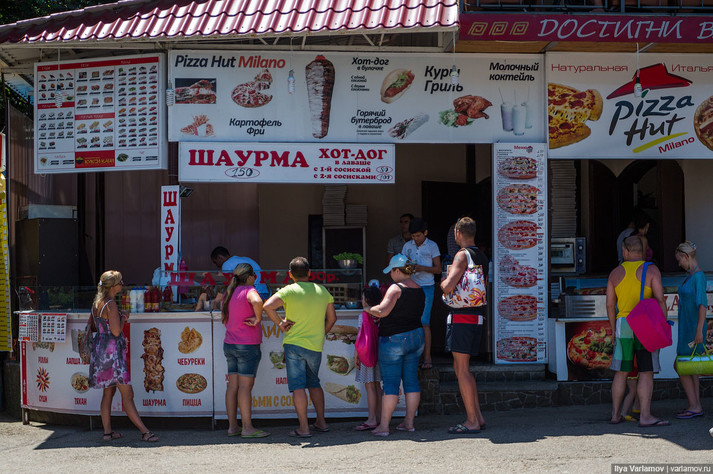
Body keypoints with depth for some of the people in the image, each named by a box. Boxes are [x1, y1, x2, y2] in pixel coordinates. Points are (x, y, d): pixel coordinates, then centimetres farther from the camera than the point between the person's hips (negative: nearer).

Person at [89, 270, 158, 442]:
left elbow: (93, 326, 19)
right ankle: (145, 432, -5)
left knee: (108, 392, 15)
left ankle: (107, 431, 17)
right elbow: (116, 331, -21)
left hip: (100, 348, 10)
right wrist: (123, 318, -4)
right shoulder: (110, 304, -18)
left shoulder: (97, 302, 11)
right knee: (127, 394, -8)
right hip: (111, 351, -10)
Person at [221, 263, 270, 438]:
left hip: (229, 344, 8)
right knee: (245, 386, -7)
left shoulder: (229, 294, 14)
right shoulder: (249, 291, -11)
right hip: (247, 345, -8)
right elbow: (257, 302, -35)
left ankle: (232, 426, 9)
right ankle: (247, 428, -7)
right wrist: (258, 318, -20)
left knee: (233, 386, 7)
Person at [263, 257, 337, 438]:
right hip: (316, 346, 4)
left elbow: (268, 306, -22)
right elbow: (332, 318, 13)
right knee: (314, 382, 21)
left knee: (298, 385, -4)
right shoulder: (322, 291, 6)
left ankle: (303, 428, -7)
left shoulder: (289, 291, -8)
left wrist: (280, 323, -10)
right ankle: (321, 422, 23)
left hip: (294, 343, -4)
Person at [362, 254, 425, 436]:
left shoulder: (396, 288, -15)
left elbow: (382, 311, -24)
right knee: (411, 379, 10)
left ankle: (383, 426, -4)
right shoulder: (419, 290, 10)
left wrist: (367, 307, -5)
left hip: (394, 339, -7)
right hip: (416, 336, 7)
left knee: (390, 382, -5)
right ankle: (409, 422, 14)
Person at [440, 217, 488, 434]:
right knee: (460, 368, 16)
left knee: (462, 370, -4)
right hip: (478, 315, 9)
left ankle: (472, 422, -3)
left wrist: (443, 283, -2)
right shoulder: (482, 257, 14)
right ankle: (478, 416, 16)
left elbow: (448, 286, -23)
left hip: (463, 317, -9)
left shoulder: (463, 255, -13)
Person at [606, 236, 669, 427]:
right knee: (646, 372, -4)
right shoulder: (651, 270, -4)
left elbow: (610, 304, 8)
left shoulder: (616, 273, 7)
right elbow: (660, 300, -12)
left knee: (621, 372, 10)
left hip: (623, 325, 4)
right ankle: (645, 416, -9)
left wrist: (614, 329, 17)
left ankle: (615, 414, 13)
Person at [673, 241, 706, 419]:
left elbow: (702, 303, -23)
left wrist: (699, 330, -27)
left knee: (680, 366, -8)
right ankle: (696, 406, 12)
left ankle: (694, 406, -5)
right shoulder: (690, 276, 13)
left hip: (694, 329, -10)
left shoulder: (699, 276, -16)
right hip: (686, 328, 10)